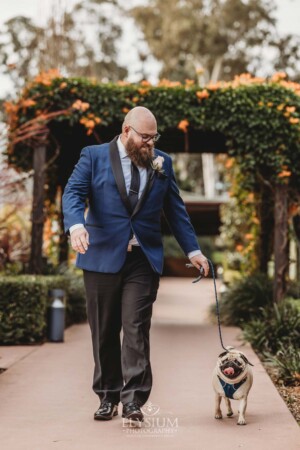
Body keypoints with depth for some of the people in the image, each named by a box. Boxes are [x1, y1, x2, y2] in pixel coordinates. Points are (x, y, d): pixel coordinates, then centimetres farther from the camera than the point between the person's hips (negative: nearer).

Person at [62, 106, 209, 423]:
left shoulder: (162, 162, 12)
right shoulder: (93, 156, 4)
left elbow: (175, 209, 16)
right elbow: (73, 193, -8)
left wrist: (192, 249, 12)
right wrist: (76, 225, -27)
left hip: (145, 258, 1)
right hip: (103, 256, -1)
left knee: (136, 328, -7)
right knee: (104, 331, 6)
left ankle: (133, 400, -5)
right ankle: (108, 397, 18)